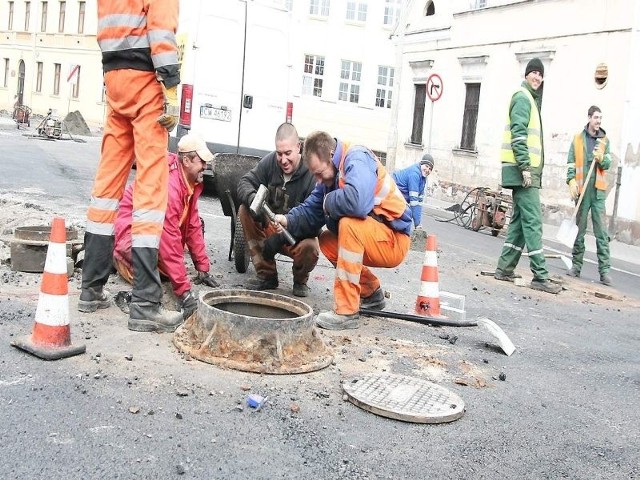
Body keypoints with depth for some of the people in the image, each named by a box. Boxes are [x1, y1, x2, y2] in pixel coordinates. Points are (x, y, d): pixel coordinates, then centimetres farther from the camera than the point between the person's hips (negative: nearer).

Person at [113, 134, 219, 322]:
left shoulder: (190, 182, -1)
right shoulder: (169, 187, -30)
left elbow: (193, 225, 5)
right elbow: (170, 244, -32)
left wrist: (203, 268, 4)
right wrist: (184, 291, -30)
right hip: (129, 234, -10)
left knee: (197, 222, 5)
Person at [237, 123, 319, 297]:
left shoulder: (312, 175, -24)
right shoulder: (270, 161, -9)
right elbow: (245, 182, -6)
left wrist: (281, 238, -34)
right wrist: (252, 199, -31)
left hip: (299, 236, -5)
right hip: (270, 227, 5)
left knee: (310, 249, -37)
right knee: (245, 211, -19)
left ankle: (300, 280, 5)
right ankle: (266, 275, -9)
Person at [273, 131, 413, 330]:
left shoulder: (357, 160, -21)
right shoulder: (330, 173, 6)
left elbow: (357, 202, -40)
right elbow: (311, 210, 7)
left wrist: (329, 203, -21)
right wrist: (288, 220, -12)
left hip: (394, 242, -10)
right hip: (371, 238, 10)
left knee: (348, 224, -30)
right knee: (326, 242, 10)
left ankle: (346, 311, -26)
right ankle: (371, 293, 20)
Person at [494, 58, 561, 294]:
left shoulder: (530, 99, 23)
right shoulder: (522, 97, -7)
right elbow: (518, 135, -18)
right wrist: (525, 167, -22)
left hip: (526, 170, 10)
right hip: (523, 170, -10)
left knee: (520, 220, 11)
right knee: (533, 221, -11)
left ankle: (505, 268, 14)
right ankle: (540, 276, -10)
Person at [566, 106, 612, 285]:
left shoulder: (604, 140, 9)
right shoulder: (578, 138, 7)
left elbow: (607, 164, 5)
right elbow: (571, 162, 5)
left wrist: (600, 158, -16)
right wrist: (571, 181, -9)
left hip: (598, 190, 0)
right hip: (582, 190, 0)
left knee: (601, 232, -4)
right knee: (579, 229, 7)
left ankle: (604, 271, -3)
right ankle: (576, 265, 16)